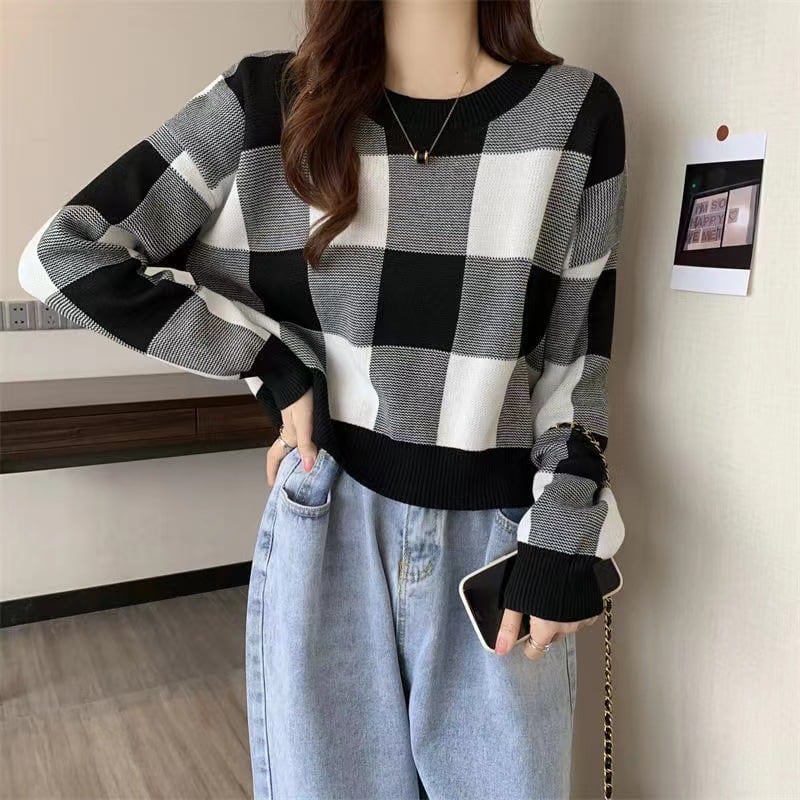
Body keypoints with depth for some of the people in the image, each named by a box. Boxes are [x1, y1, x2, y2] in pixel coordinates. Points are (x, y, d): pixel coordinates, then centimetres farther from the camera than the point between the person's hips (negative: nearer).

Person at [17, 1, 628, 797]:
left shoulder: (576, 112, -1)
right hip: (327, 527, 0)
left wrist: (563, 544, -3)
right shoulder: (268, 100, -4)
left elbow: (577, 353, 2)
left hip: (495, 540, 1)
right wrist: (274, 365, -8)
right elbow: (63, 254, -5)